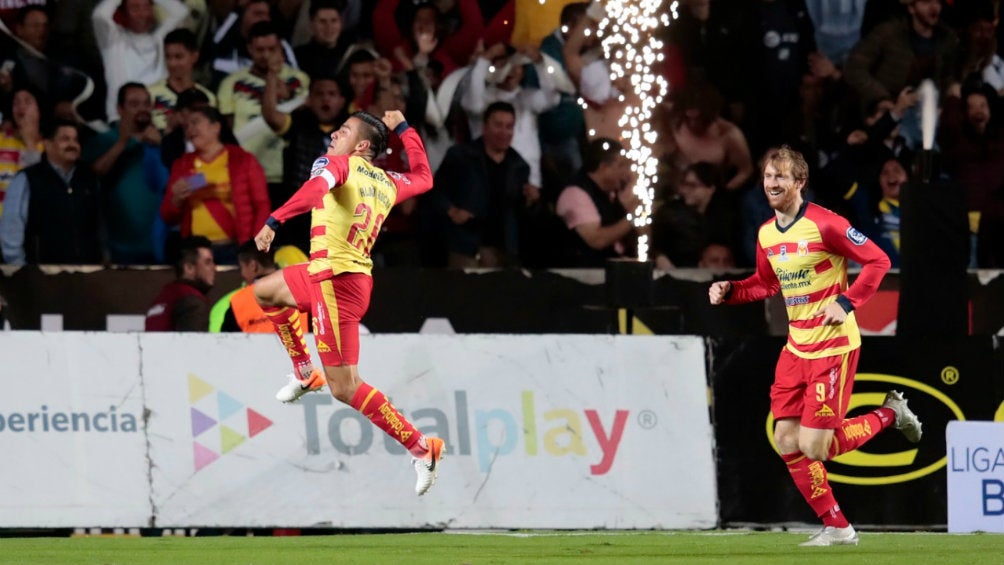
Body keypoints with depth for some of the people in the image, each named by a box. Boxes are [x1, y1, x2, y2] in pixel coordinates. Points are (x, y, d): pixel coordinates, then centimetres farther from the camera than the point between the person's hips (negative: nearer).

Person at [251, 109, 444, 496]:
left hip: (337, 283, -9)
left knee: (345, 389, -7)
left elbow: (316, 188, -29)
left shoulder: (338, 164, -6)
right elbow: (423, 177, 35)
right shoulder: (388, 183, 14)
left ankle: (421, 448, -5)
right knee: (264, 291, 31)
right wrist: (403, 129, 44)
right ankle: (305, 374, 35)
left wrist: (274, 221, -39)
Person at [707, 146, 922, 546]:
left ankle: (889, 415, 15)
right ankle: (837, 528, 12)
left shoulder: (824, 224, -16)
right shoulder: (766, 235, 6)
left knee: (813, 446, -10)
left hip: (833, 346, -7)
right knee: (787, 441, 1)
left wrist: (846, 303, -19)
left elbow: (878, 261, -12)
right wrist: (729, 291, 5)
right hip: (796, 345, 7)